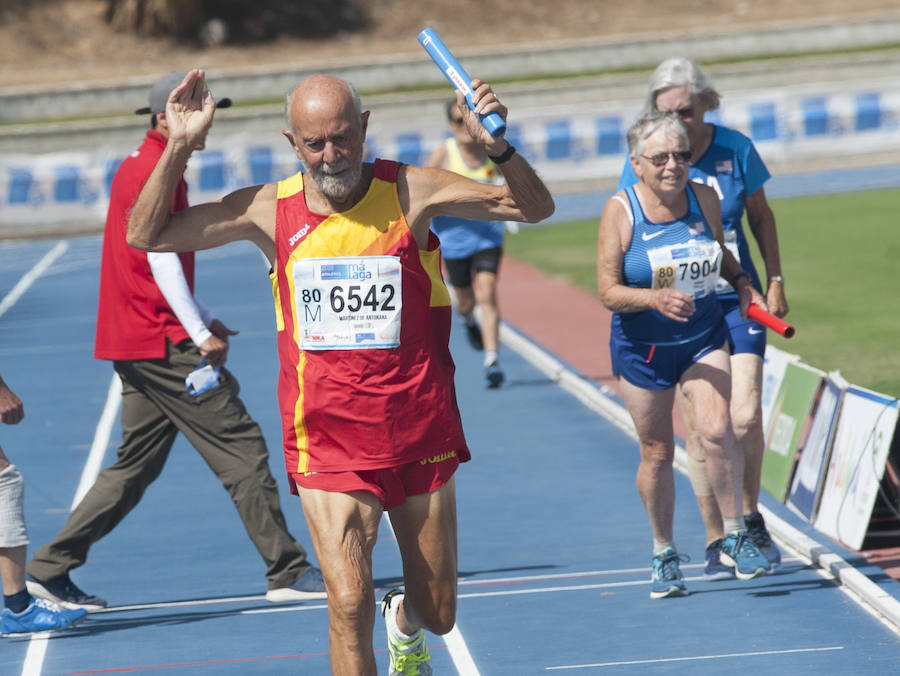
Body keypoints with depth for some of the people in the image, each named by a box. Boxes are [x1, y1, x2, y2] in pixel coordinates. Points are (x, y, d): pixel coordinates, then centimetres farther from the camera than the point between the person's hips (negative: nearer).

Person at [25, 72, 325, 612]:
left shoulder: (141, 168, 18)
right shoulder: (156, 172, -13)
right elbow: (162, 260, -20)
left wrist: (200, 319, 21)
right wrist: (200, 333, -18)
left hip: (135, 342, 10)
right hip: (162, 344, -10)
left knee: (137, 465, 13)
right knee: (243, 449, -6)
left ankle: (51, 568, 13)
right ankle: (288, 572, -3)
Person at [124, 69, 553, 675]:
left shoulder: (409, 193, -7)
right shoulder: (269, 210, -4)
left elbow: (535, 209, -6)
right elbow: (147, 235, 1)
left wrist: (498, 147, -24)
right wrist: (180, 146, -10)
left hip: (421, 435, 1)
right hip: (328, 441, -1)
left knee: (438, 617, 15)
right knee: (349, 602, -19)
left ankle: (405, 622, 51)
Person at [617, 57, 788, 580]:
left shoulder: (736, 150, -3)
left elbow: (761, 216, 11)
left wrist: (775, 281, 8)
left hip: (737, 298, 0)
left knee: (745, 418, -10)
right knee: (699, 429, -1)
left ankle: (752, 518, 16)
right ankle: (716, 541, 11)